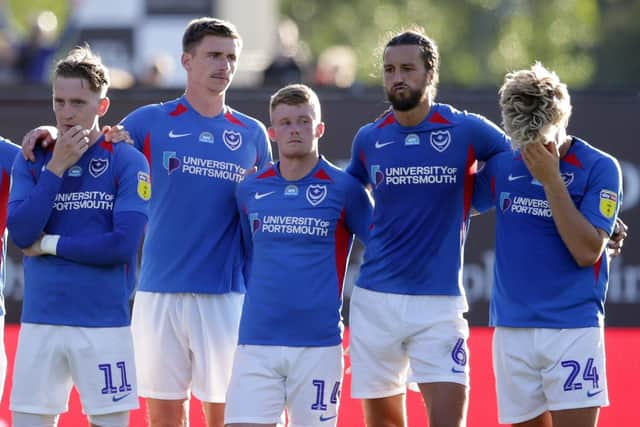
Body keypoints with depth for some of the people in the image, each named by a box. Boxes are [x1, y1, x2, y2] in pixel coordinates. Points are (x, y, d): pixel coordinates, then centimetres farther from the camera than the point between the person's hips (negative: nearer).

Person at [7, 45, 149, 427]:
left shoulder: (127, 162, -2)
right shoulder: (31, 160, 8)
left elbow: (124, 242, -13)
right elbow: (21, 232, -6)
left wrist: (50, 244, -7)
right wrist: (56, 167, -10)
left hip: (105, 321, -3)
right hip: (40, 320, 3)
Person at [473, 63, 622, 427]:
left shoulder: (599, 168, -5)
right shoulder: (502, 167, 7)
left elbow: (587, 251, -13)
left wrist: (551, 179, -16)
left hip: (574, 328, -4)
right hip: (512, 329, 4)